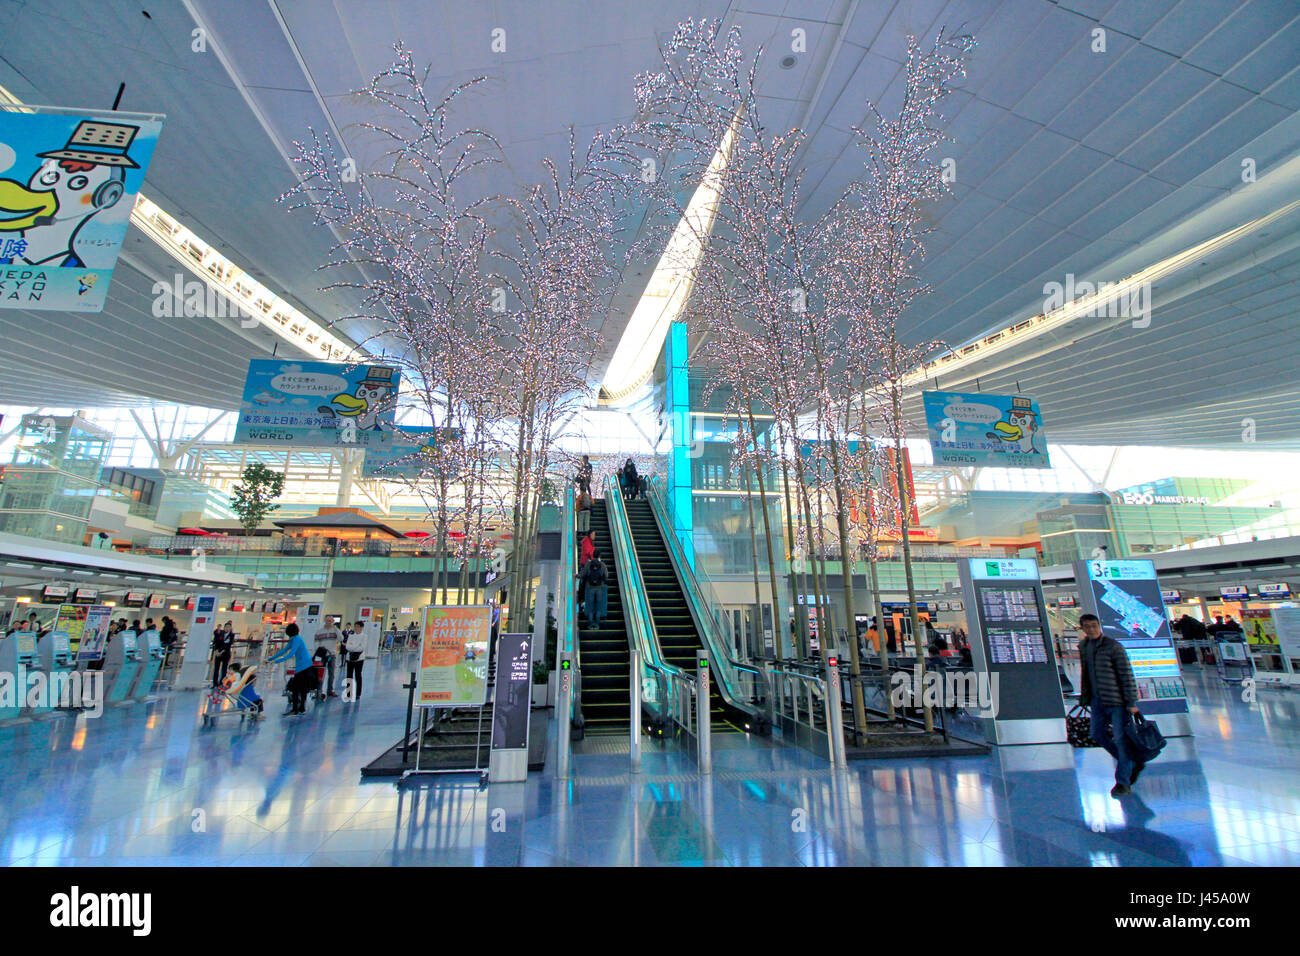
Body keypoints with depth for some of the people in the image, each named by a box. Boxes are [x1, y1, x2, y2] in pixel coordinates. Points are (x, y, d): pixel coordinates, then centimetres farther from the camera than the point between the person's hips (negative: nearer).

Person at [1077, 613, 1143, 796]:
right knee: (1098, 734, 10)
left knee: (1120, 738, 0)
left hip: (1117, 700, -7)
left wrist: (1132, 703, -16)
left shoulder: (1114, 647, -13)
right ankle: (1133, 764, 29)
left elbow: (1127, 675, -13)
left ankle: (1123, 782, 11)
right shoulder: (1083, 646, 7)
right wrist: (1084, 696, 18)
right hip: (1098, 700, 7)